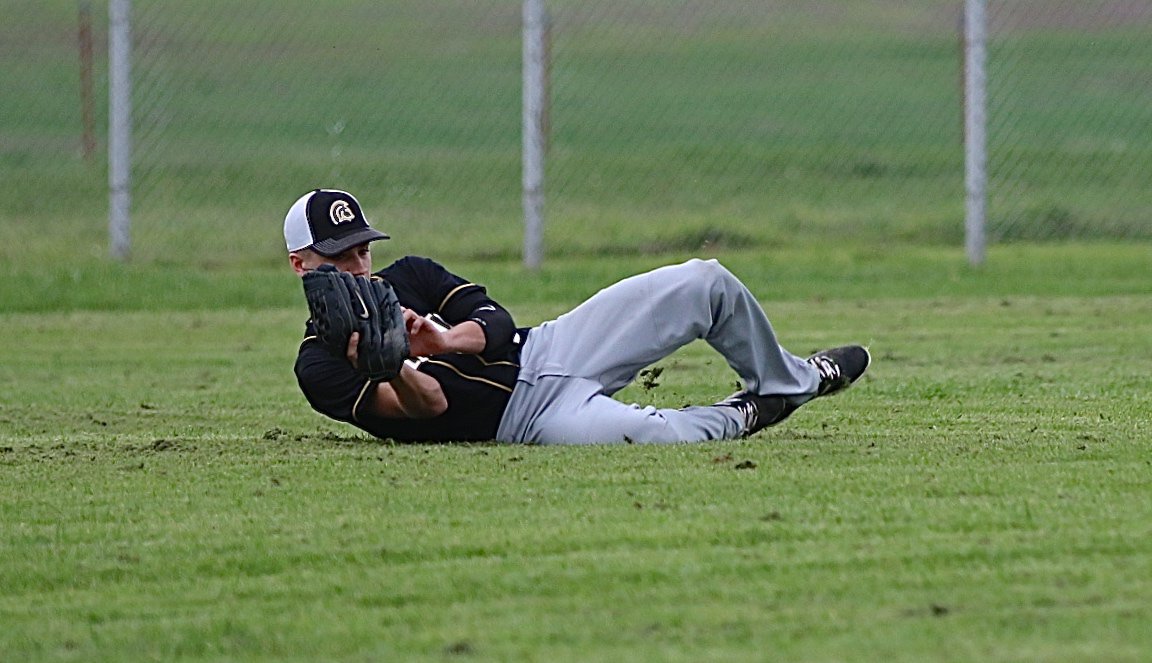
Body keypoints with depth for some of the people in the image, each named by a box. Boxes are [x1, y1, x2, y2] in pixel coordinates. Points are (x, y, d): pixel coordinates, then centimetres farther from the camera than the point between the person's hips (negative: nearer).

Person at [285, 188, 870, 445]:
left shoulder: (407, 277, 14)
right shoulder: (320, 366, -7)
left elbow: (496, 323, 3)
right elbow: (427, 406, -19)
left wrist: (446, 340, -20)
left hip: (542, 348, 7)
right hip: (520, 417, -7)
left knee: (705, 283, 2)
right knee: (640, 433, -38)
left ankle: (787, 382, 29)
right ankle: (739, 417, -3)